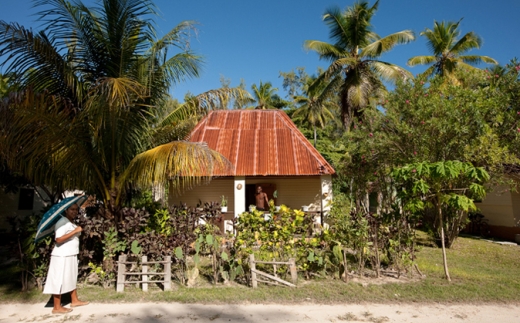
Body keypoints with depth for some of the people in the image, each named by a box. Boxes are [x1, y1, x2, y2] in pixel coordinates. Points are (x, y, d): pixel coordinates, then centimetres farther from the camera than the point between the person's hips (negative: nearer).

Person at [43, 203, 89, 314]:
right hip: (62, 256, -10)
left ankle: (74, 300, 30)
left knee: (72, 278, 18)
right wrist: (75, 231, -28)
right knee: (59, 281, -1)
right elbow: (59, 239, -27)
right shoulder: (62, 222, -17)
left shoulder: (72, 224, 13)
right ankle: (57, 307, 8)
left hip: (71, 255, 10)